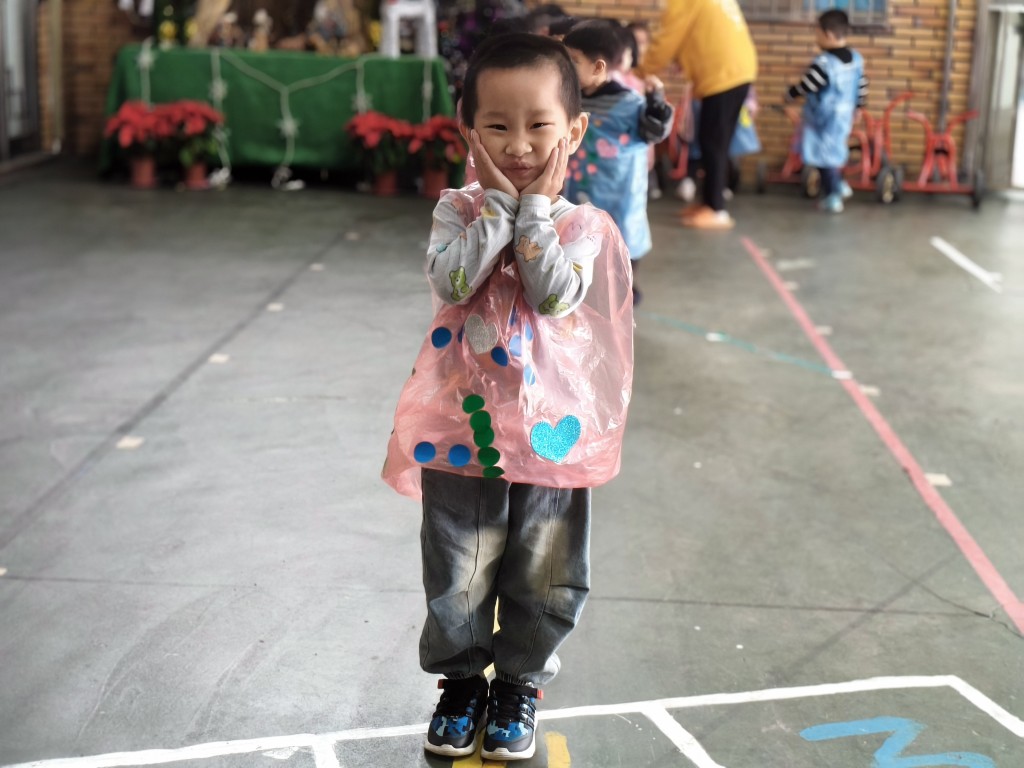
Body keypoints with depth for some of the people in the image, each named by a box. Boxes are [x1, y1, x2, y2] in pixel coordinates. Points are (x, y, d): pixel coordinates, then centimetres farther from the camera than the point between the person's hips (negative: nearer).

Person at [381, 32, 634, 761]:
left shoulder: (585, 226, -3)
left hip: (551, 433, 0)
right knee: (458, 578, 11)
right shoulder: (459, 209, -2)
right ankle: (461, 681, 33)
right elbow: (452, 279, -20)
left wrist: (535, 208, -15)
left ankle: (518, 686, 33)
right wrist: (500, 201, -17)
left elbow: (556, 295, -19)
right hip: (463, 429, 0)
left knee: (544, 581, 13)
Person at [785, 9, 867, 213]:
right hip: (844, 117, 8)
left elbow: (804, 87, -19)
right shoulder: (856, 59, 1)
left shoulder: (823, 64, -26)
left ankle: (832, 197, 9)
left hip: (823, 119, -8)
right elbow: (862, 88, 10)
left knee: (824, 155, 4)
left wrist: (788, 95, 0)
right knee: (832, 151, 25)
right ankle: (838, 184, 32)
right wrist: (856, 107, 25)